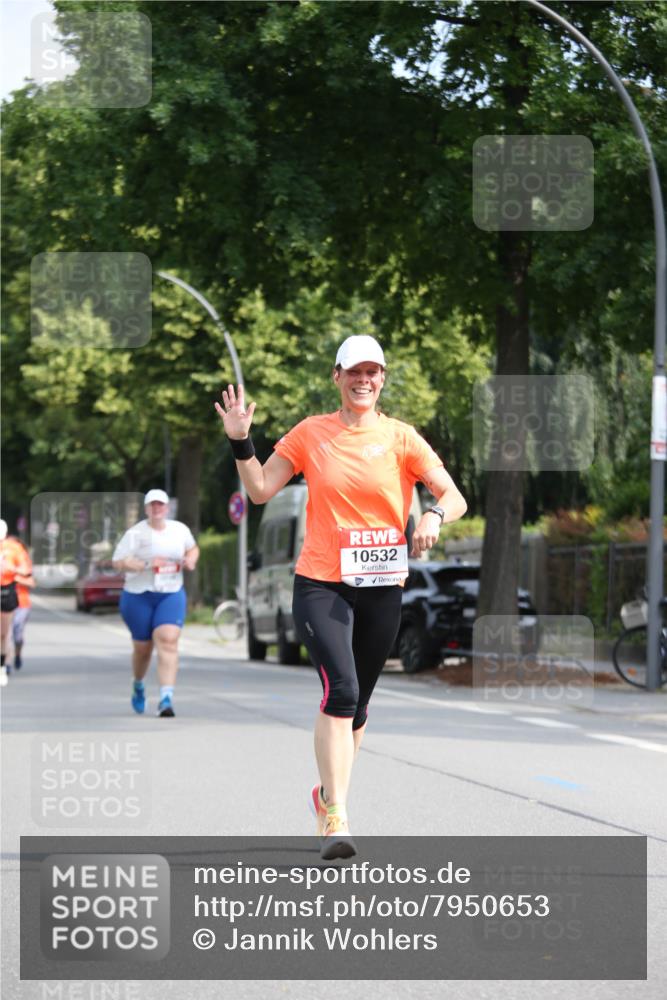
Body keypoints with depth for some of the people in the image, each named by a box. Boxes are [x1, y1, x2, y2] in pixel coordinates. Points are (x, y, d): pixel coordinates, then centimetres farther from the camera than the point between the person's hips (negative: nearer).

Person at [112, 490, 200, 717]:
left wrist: (191, 560, 4)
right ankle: (138, 686, 41)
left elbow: (193, 548, 27)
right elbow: (118, 562, -10)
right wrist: (146, 565, -22)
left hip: (171, 596, 1)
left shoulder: (180, 530, 8)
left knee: (168, 641, -18)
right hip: (139, 596, -1)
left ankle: (166, 699, -26)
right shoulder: (135, 533, -5)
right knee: (142, 647, 9)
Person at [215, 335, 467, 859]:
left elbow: (455, 497, -1)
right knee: (341, 688, -21)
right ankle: (337, 820, -23)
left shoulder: (400, 437, 2)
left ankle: (329, 791, 37)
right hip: (320, 584, -2)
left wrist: (435, 515, -22)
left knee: (357, 701, 12)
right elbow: (260, 489, 8)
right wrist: (241, 441, -6)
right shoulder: (311, 433, 4)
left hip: (382, 588, 2)